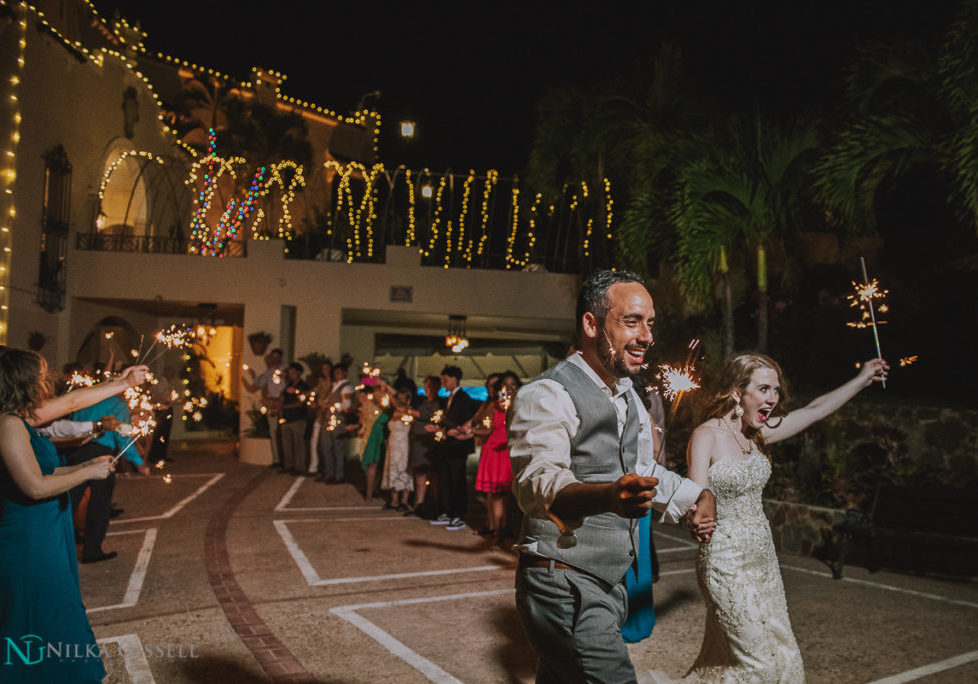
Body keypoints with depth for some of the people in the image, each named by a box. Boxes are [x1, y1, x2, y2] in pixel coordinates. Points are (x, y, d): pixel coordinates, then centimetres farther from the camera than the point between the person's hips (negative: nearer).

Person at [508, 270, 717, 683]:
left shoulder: (630, 398, 13)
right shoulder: (547, 395, -16)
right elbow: (537, 483, -31)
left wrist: (696, 498, 12)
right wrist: (608, 495, -49)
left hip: (610, 583, 9)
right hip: (564, 584, -8)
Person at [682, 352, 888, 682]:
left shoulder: (756, 435, 6)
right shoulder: (706, 436, -15)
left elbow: (815, 410, 15)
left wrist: (861, 379, 19)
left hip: (762, 557, 8)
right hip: (728, 562, -8)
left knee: (783, 653, 12)